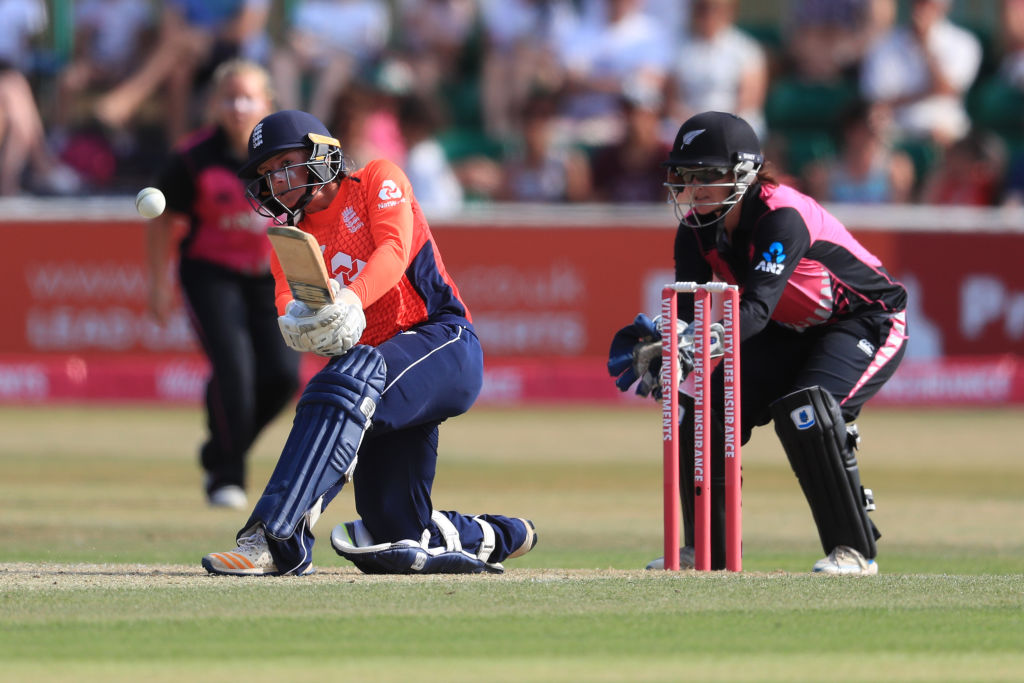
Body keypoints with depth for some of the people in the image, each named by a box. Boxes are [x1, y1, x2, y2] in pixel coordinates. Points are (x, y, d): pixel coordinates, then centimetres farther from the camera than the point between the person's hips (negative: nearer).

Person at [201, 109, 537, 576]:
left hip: (444, 344, -7)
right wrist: (297, 320, -30)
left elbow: (394, 250, -15)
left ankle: (274, 538, -46)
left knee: (347, 383, -38)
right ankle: (496, 537, 36)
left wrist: (351, 298, -35)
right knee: (397, 543, 4)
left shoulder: (378, 180, 4)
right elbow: (286, 299, -4)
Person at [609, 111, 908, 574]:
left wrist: (704, 343, -61)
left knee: (802, 413, -31)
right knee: (709, 410, -7)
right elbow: (687, 307, -19)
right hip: (790, 333, 8)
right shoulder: (696, 228, -10)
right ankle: (709, 550, 8)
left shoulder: (782, 218, -33)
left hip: (867, 322, -8)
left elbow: (756, 306, -44)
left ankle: (854, 549, -20)